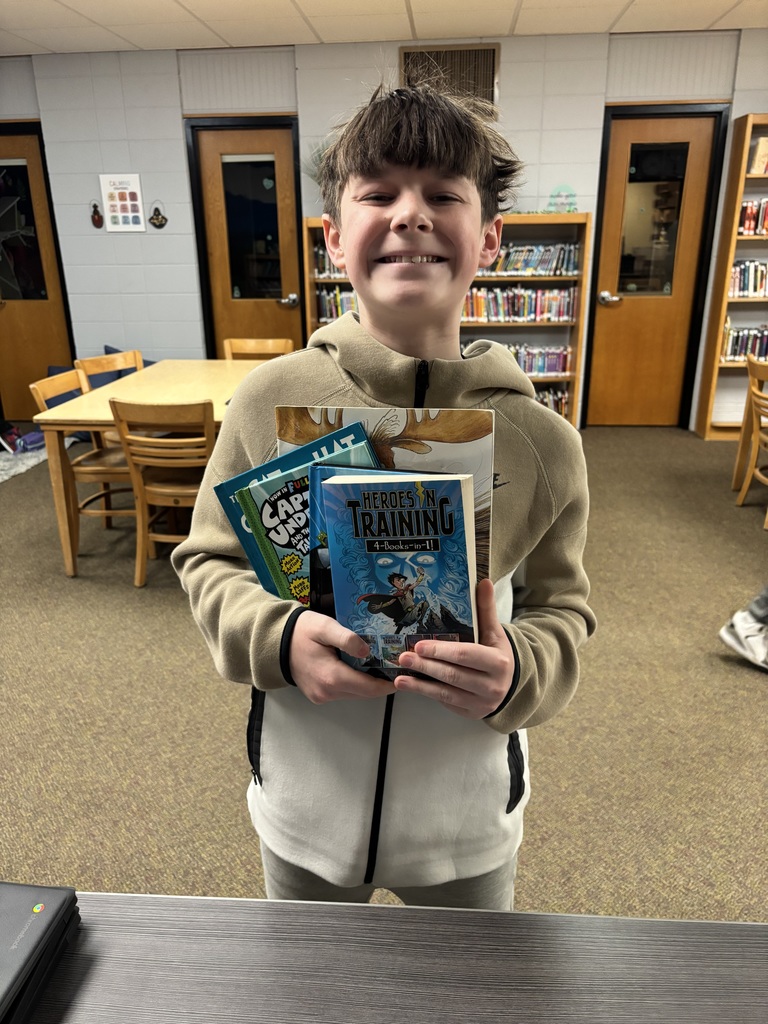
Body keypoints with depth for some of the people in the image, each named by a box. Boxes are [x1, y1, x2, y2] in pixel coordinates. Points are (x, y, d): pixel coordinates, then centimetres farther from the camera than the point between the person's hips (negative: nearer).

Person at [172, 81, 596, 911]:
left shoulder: (542, 441, -15)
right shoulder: (270, 399, -15)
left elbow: (563, 613, -5)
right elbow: (207, 560, -5)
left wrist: (517, 672, -27)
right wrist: (279, 638, -25)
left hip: (468, 820, 0)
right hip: (303, 805, 1)